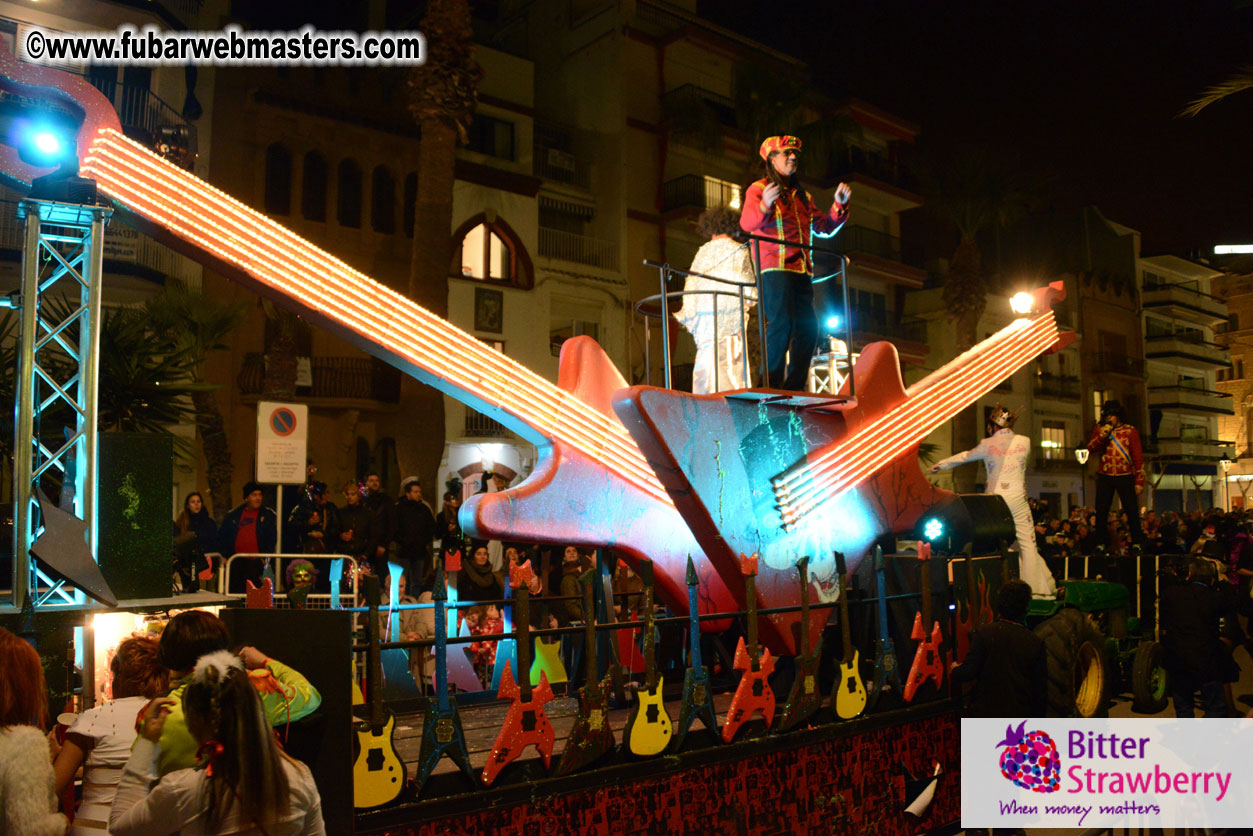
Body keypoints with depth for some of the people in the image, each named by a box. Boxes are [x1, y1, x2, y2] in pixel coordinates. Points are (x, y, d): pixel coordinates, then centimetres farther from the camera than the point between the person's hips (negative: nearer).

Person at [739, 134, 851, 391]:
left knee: (808, 327, -2)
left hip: (801, 272, 7)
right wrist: (765, 205, -32)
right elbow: (747, 223, -13)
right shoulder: (758, 189, 4)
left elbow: (825, 228, 23)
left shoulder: (802, 197, 25)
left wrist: (839, 204, 8)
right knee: (781, 323, -19)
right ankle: (771, 386, -16)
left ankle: (794, 389, 4)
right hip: (773, 268, -7)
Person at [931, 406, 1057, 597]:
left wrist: (941, 464, 32)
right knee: (1027, 543, 2)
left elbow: (966, 456, 15)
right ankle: (1037, 587, 1)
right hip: (1017, 497, 0)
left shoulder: (988, 445, 0)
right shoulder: (1024, 442, 2)